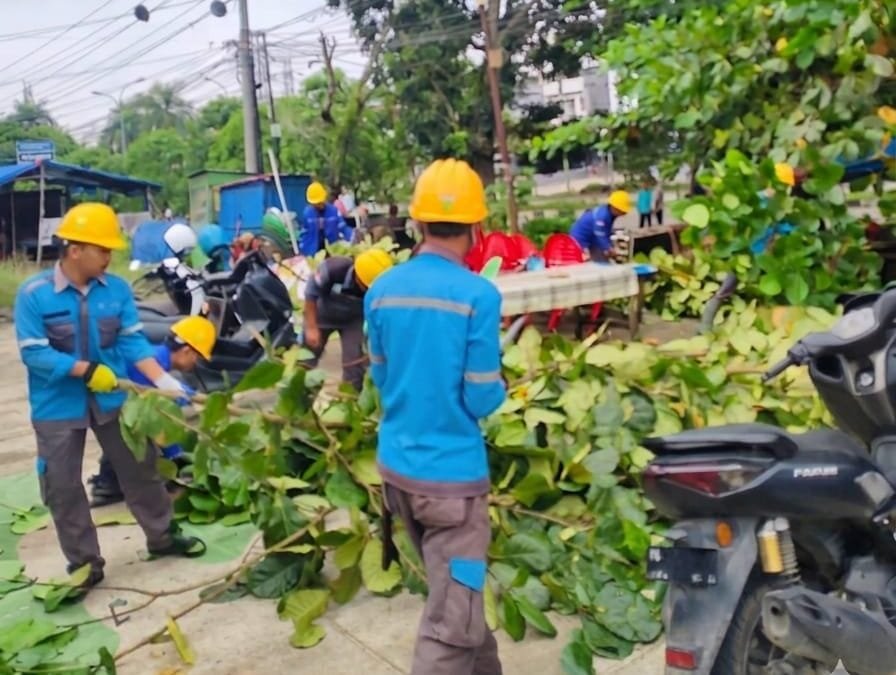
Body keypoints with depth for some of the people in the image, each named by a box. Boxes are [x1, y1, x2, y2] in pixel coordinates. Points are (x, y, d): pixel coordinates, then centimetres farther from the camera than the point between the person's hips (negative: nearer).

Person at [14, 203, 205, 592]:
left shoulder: (117, 289, -6)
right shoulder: (34, 294, -14)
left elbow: (133, 340, -5)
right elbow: (33, 353, -16)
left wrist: (163, 380, -18)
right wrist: (87, 370, -23)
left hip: (113, 398, 2)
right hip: (58, 406, -2)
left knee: (140, 470, 13)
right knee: (63, 488, 6)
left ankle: (162, 536, 32)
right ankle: (83, 563, 23)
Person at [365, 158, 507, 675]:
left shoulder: (381, 291, 0)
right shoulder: (478, 295, -17)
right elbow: (481, 401, -13)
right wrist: (501, 387, 8)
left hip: (396, 465, 7)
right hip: (452, 473, -7)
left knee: (453, 590, 26)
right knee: (451, 622, 3)